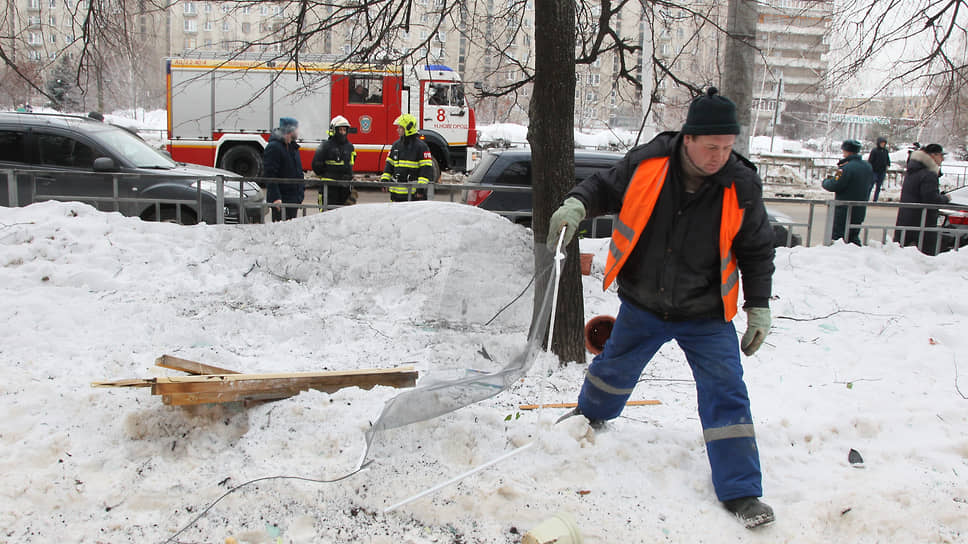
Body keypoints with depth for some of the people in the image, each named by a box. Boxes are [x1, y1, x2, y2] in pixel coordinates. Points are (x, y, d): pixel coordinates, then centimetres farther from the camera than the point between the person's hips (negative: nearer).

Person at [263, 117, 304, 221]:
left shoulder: (293, 146, 15)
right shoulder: (274, 147, -14)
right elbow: (269, 175, -20)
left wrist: (302, 188, 20)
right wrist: (275, 197, -25)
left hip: (295, 198, 9)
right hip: (282, 199, -9)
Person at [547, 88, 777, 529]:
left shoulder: (741, 186, -14)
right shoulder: (646, 163, -16)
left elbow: (757, 250, -2)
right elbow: (606, 187, 2)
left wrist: (758, 307, -3)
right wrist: (577, 203, -19)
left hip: (706, 316, -1)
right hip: (642, 306, 2)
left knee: (725, 393, -6)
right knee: (614, 368, 22)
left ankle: (741, 492, 6)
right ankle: (591, 413, 56)